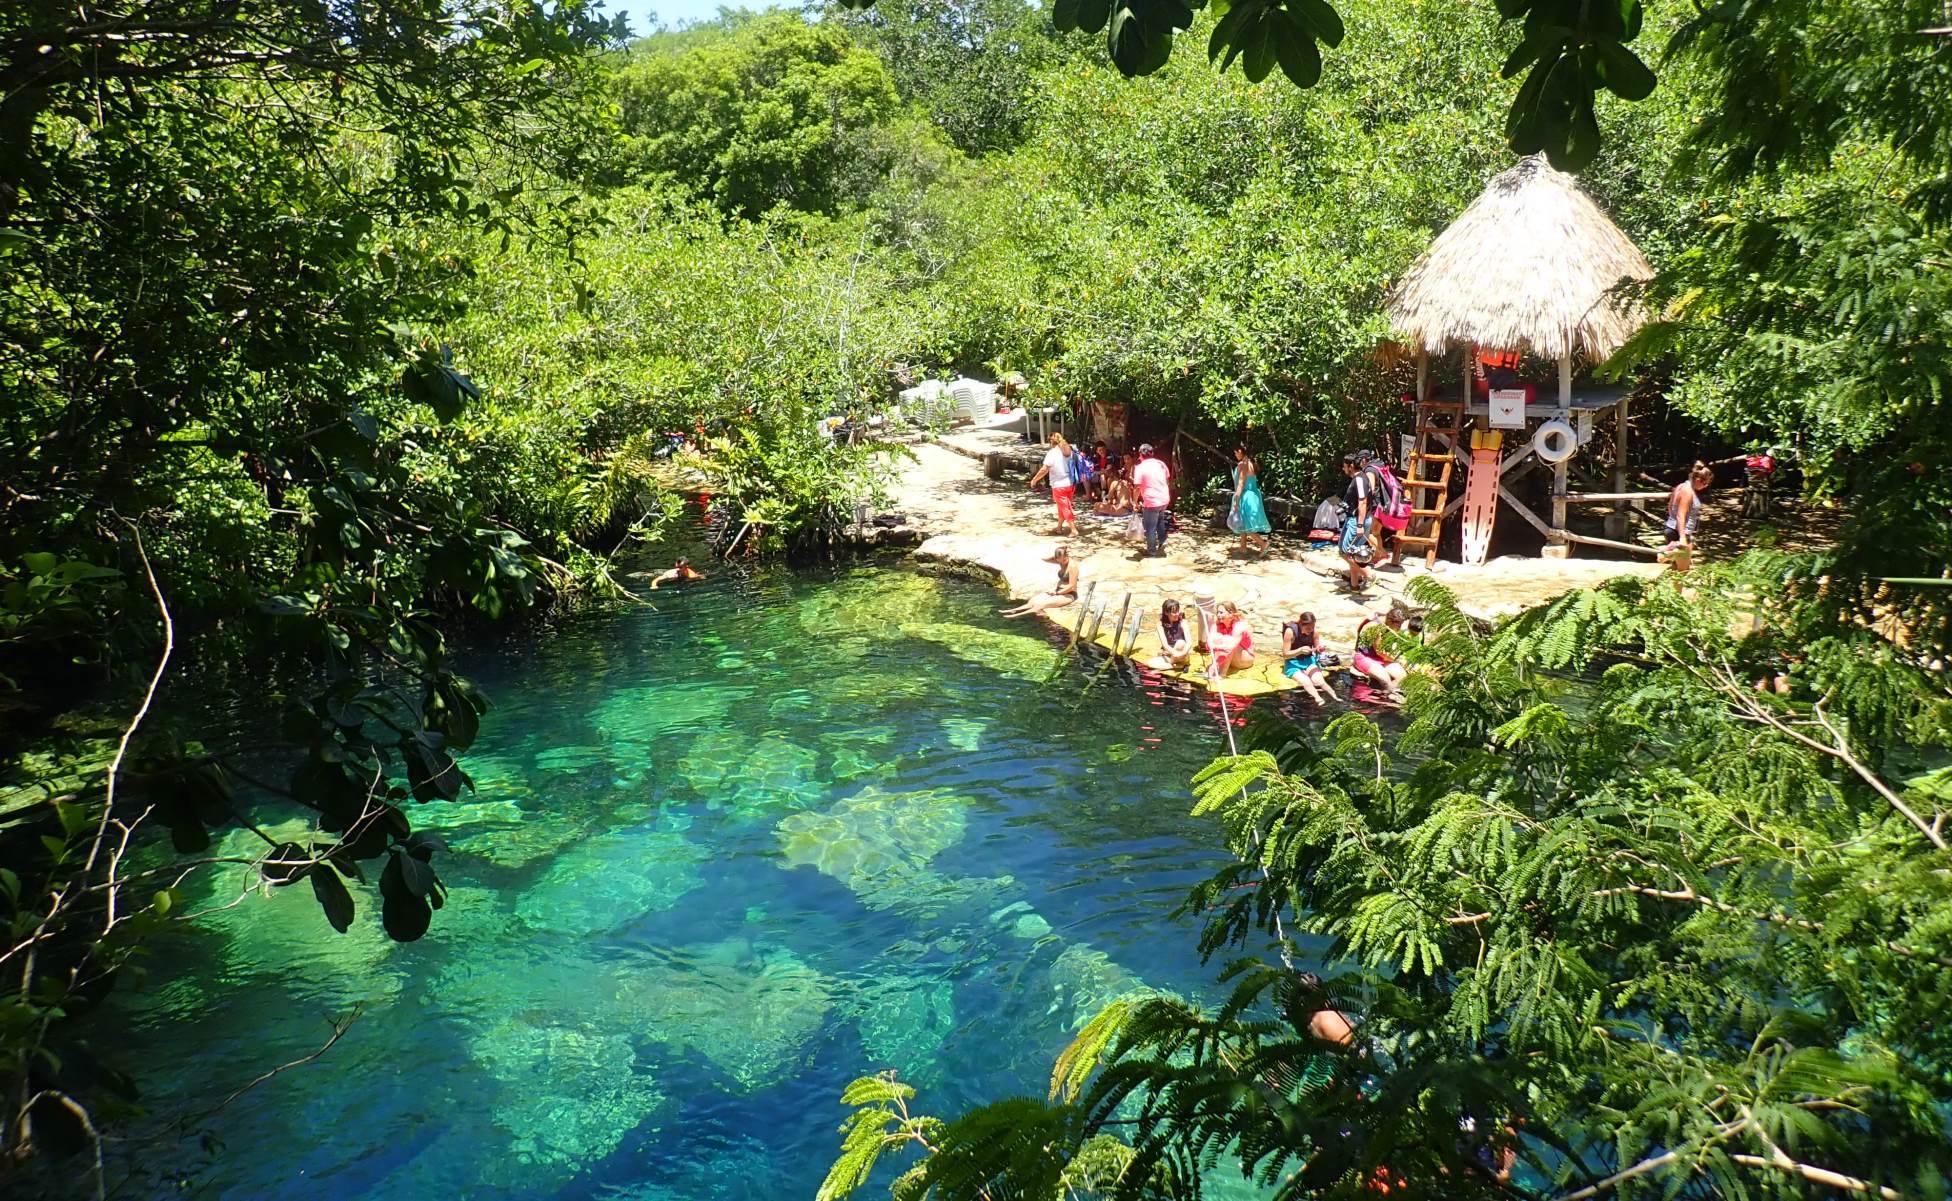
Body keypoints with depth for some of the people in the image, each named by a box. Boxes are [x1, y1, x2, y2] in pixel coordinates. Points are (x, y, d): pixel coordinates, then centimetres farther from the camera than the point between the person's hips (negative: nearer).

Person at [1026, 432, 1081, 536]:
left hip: (1059, 485, -6)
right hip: (1070, 484, 6)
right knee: (1062, 507, 18)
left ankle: (1073, 530, -3)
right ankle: (1059, 528, 28)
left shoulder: (1052, 453, -15)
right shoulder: (1068, 450, 1)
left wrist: (1034, 479, -7)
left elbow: (1044, 470, -17)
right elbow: (1074, 466, 6)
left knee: (1064, 508, 2)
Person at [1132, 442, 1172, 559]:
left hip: (1151, 501, -6)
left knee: (1150, 527, 7)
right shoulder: (1161, 463, 5)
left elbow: (1137, 487, -15)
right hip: (1164, 498, 6)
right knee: (1160, 520, 31)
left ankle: (1151, 551, 15)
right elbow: (1168, 480, 14)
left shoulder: (1140, 467, -13)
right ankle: (1162, 540, 28)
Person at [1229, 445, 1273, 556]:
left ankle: (1263, 543, -10)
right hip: (1252, 495, 10)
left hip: (1245, 496, -10)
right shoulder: (1251, 463, 9)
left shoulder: (1242, 465, -18)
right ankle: (1243, 546, 24)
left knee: (1243, 524, -5)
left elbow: (1241, 484, -22)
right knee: (1244, 523, 18)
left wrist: (1236, 500, -21)